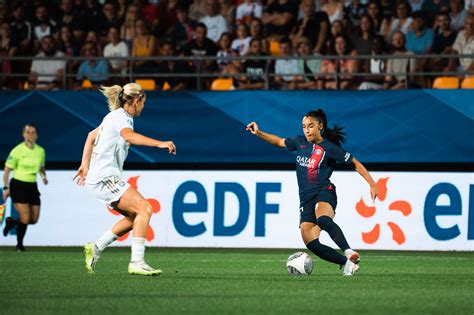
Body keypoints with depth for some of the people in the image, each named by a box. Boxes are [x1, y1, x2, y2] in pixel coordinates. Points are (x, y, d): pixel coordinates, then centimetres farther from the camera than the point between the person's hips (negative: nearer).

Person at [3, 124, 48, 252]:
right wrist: (6, 188, -10)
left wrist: (43, 176, -2)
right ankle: (19, 245, 9)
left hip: (32, 187, 6)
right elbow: (7, 170, -5)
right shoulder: (17, 150, -11)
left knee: (34, 219, 5)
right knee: (25, 218, -13)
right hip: (18, 185, -6)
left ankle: (11, 222, 34)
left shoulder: (40, 151, 4)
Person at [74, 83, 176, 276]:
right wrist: (160, 144, -44)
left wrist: (85, 165, 37)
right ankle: (137, 262, -23)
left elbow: (92, 135, 33)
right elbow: (129, 136, -34)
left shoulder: (115, 116, 19)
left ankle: (96, 248, 15)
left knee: (135, 217, 11)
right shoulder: (121, 117, -11)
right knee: (144, 209, -18)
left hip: (100, 177, 10)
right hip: (105, 178, -10)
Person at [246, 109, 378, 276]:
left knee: (323, 219, -41)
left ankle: (349, 252, -49)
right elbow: (279, 141, 29)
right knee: (311, 243, -10)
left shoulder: (329, 148, -3)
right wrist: (258, 133, 16)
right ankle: (347, 263, -3)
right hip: (306, 198, 6)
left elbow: (355, 163, 1)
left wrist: (372, 184, -4)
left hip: (324, 193, -6)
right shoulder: (300, 142, 12)